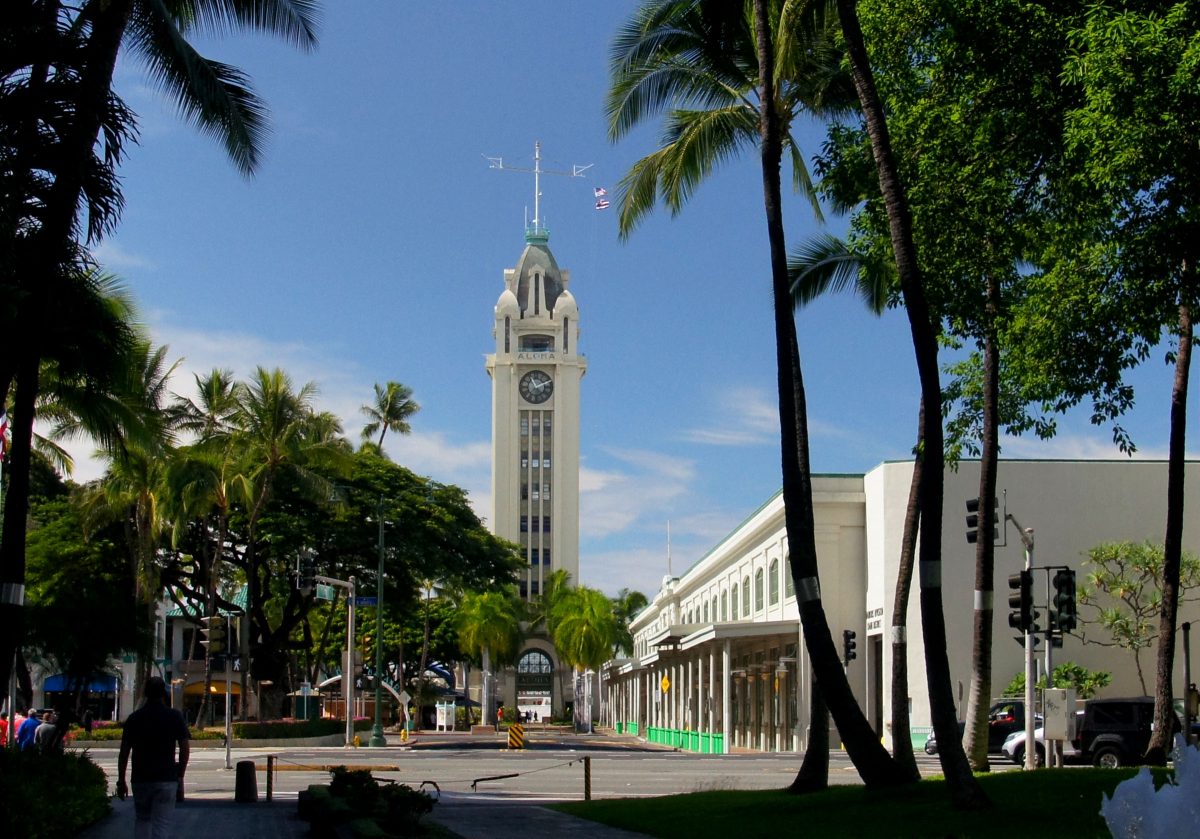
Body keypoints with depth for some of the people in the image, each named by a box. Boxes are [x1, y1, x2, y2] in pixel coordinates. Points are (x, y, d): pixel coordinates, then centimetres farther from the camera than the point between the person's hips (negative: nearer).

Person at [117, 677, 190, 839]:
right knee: (161, 825, -1)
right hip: (166, 779, -2)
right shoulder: (175, 716, -3)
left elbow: (124, 753, 1)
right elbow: (184, 749, -2)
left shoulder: (134, 718, 1)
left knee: (141, 820, 20)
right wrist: (180, 776, 9)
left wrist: (121, 781, 8)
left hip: (140, 779, 2)